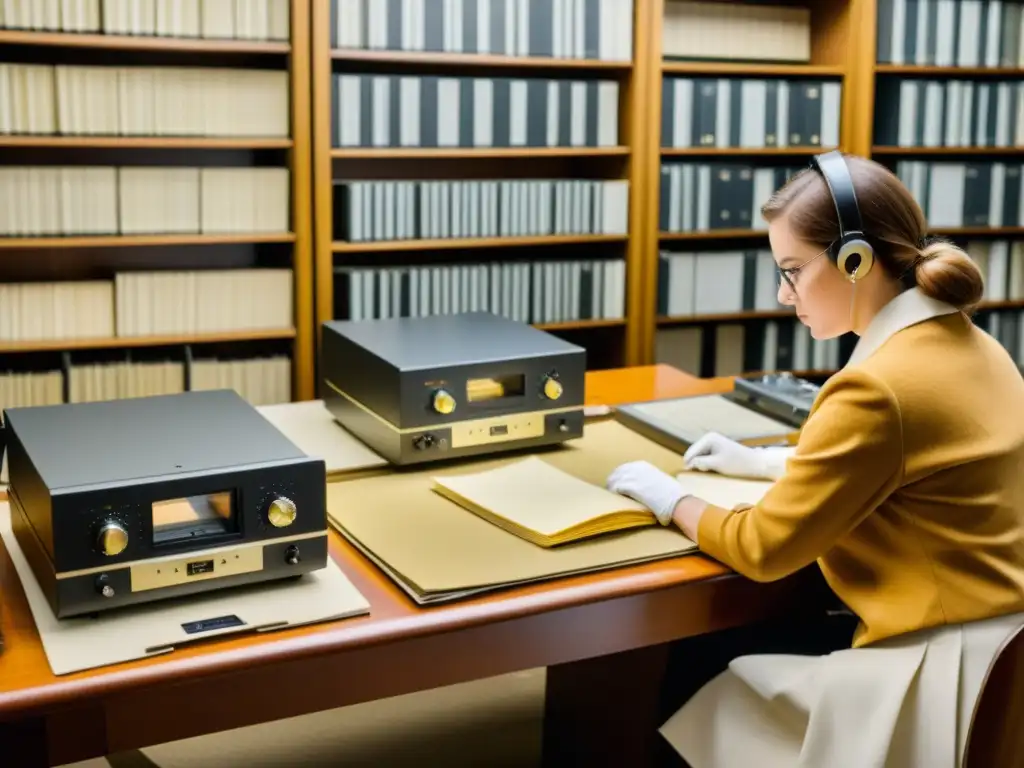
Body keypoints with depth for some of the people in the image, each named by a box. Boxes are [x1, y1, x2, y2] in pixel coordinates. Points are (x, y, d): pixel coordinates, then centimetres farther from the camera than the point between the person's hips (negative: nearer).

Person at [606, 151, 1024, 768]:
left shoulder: (878, 386, -24)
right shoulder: (971, 345, 5)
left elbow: (763, 549, -15)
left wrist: (670, 499, 2)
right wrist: (767, 462, 22)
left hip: (941, 673, -9)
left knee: (687, 694, 9)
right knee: (718, 653, 19)